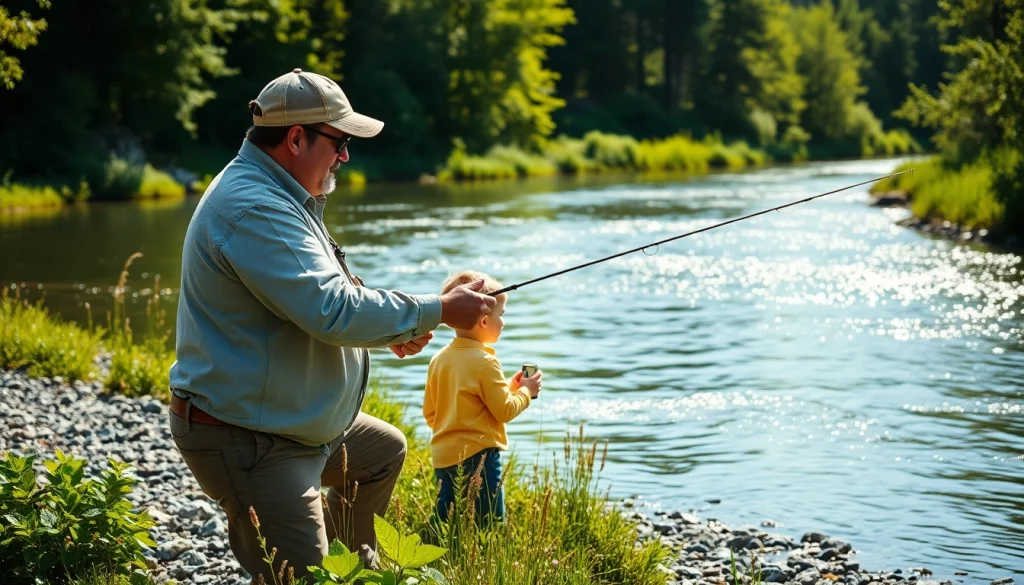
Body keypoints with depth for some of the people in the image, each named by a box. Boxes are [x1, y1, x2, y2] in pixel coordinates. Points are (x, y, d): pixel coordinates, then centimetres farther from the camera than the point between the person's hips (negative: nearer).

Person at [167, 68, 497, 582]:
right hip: (245, 439, -11)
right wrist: (437, 312, -21)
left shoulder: (278, 196, 11)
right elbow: (330, 309, -30)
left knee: (385, 450, 29)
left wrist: (391, 327, 7)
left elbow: (310, 299, 22)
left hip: (296, 419, 11)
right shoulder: (254, 210, -25)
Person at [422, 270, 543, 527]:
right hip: (478, 455, -7)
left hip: (443, 455, 7)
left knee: (443, 519, 11)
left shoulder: (438, 359, 8)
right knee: (490, 524, -4)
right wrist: (526, 391, 5)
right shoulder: (485, 362, -14)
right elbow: (505, 410, -12)